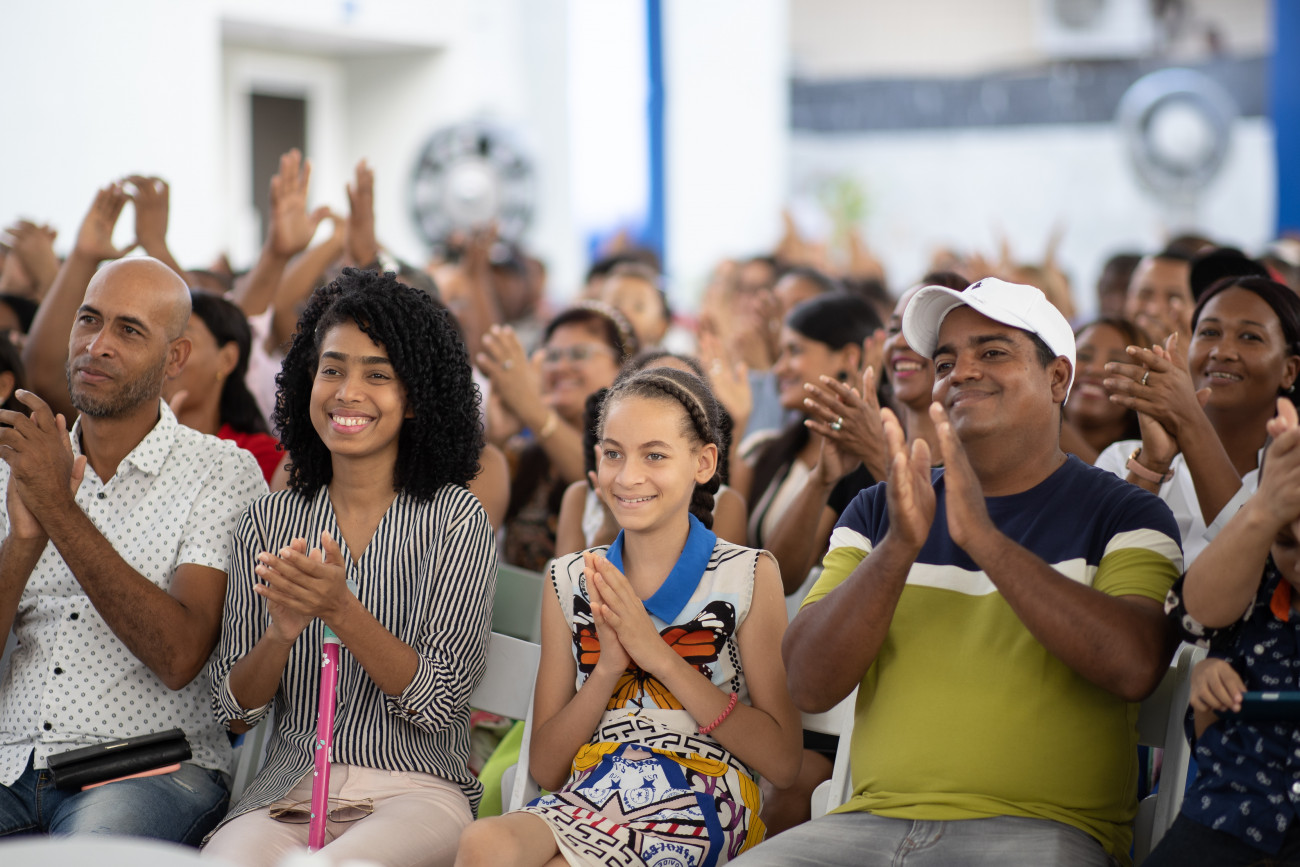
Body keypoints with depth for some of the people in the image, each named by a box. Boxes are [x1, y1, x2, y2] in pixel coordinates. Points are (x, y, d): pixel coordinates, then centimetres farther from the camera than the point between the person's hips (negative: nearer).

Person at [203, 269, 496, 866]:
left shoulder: (454, 518, 0)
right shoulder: (270, 520, 9)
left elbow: (442, 704, -8)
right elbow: (233, 713, 6)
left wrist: (341, 612, -23)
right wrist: (281, 631, -15)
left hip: (414, 791, -2)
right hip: (288, 790, 3)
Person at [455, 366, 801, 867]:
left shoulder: (749, 576, 5)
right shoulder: (571, 581, 14)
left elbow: (782, 760, -2)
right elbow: (545, 768, 12)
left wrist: (660, 656, -8)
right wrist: (609, 667, -5)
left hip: (700, 806, -3)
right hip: (587, 801, 3)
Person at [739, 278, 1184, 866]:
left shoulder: (1124, 517, 8)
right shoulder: (875, 513, 16)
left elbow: (1134, 668, -12)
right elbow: (810, 686, 3)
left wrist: (983, 536, -17)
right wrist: (898, 546, -12)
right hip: (873, 819, 2)